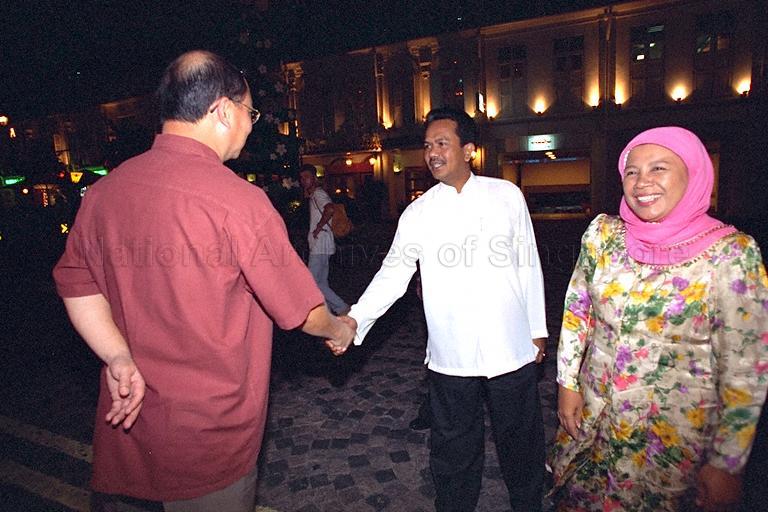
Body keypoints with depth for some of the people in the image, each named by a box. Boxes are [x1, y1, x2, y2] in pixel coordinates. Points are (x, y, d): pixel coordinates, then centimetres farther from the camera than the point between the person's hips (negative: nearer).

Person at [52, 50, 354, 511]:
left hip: (126, 418, 6)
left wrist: (119, 358, -2)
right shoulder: (238, 200, -22)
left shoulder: (104, 190, -3)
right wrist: (339, 330, 6)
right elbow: (300, 310, -13)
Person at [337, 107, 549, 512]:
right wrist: (356, 318, -21)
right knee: (454, 449, 15)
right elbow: (393, 273, -6)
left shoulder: (507, 195, 1)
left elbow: (529, 265, 5)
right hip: (450, 357, 0)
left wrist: (538, 328, 8)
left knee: (520, 440, 19)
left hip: (512, 349, 1)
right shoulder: (418, 212, 0)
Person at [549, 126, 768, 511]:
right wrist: (568, 384, 2)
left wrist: (725, 463, -8)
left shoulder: (731, 252, -14)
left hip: (679, 434, -3)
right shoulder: (603, 233, -6)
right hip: (593, 418, 3)